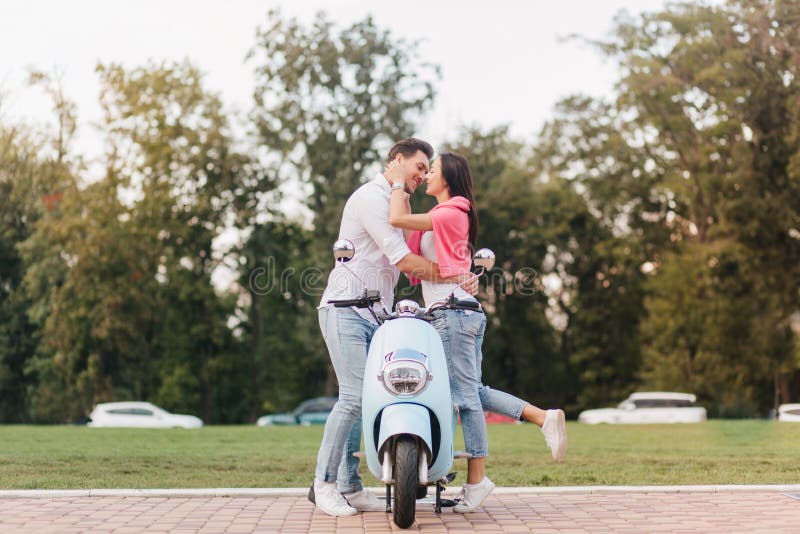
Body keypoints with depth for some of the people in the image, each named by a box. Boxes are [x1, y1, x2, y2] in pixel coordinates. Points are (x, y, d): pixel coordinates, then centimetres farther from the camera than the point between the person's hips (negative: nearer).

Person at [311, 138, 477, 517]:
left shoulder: (392, 203, 24)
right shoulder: (371, 197, -10)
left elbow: (407, 264, 23)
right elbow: (404, 261, -16)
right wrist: (453, 277, -9)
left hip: (374, 315, 10)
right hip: (346, 310, -9)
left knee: (363, 399, 3)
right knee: (354, 396, -16)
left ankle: (348, 486, 5)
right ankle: (323, 483, -9)